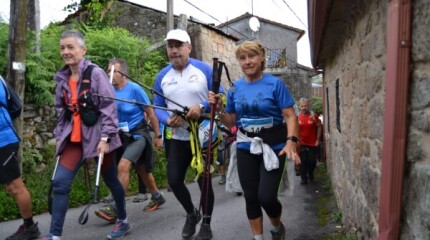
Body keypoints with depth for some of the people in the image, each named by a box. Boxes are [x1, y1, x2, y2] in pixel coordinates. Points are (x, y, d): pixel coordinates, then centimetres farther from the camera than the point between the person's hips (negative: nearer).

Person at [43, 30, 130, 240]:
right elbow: (61, 111, 18)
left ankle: (123, 221, 32)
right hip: (74, 137, 5)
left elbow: (109, 107, -13)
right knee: (60, 183, -6)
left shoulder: (95, 73, -10)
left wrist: (105, 137, -18)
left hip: (97, 136, -5)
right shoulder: (62, 78, 9)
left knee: (110, 181, 10)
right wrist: (59, 136, 14)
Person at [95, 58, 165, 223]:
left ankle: (116, 208, -17)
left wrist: (158, 136, -5)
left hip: (138, 135, -6)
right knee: (141, 169, 17)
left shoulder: (134, 89, -14)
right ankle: (157, 197, 37)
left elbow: (150, 113, -8)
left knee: (123, 166, -23)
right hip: (122, 136, 6)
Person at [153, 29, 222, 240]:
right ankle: (191, 213, 33)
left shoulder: (205, 70, -6)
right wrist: (167, 120, -17)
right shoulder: (162, 76, 3)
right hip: (177, 137, 4)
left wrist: (202, 107, -24)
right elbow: (157, 107, 4)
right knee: (174, 180, 4)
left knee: (203, 180, 3)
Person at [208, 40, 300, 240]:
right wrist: (219, 109, -9)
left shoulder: (275, 83, -7)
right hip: (246, 148, 4)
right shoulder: (235, 88, 4)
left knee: (266, 196, -9)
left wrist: (291, 141, -25)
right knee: (251, 197, 8)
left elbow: (290, 116, -10)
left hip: (273, 146, -3)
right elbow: (231, 122, 9)